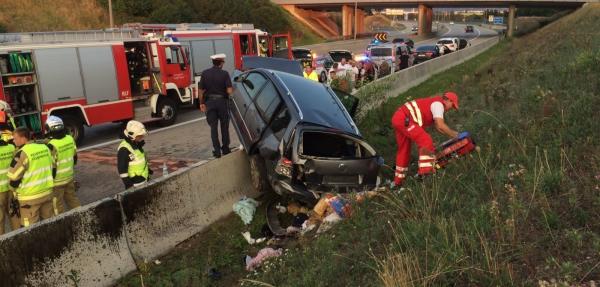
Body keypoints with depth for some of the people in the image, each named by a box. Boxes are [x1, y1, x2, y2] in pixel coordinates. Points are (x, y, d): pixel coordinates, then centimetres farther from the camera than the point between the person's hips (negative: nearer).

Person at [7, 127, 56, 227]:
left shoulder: (22, 154, -18)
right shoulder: (45, 148, 2)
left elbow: (13, 179, -13)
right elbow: (53, 170, 11)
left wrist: (17, 188, 7)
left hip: (30, 197, -6)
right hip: (48, 192, 6)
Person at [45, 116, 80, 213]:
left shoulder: (52, 145, -24)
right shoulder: (70, 139, -4)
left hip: (57, 180, -6)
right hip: (70, 177, 7)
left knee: (57, 205, 8)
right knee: (72, 198, 21)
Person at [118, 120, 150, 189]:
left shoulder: (137, 144, 4)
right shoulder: (124, 149, -24)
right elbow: (122, 169, -23)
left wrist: (148, 169, 27)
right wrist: (128, 183, -22)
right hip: (134, 183, -9)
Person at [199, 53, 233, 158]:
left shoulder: (205, 73, -2)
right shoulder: (224, 74, -10)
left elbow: (201, 90, 0)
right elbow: (229, 91, -17)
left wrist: (202, 103, 10)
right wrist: (232, 89, 6)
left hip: (210, 102, 2)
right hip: (222, 101, -2)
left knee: (213, 127, 7)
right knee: (224, 126, 14)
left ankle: (217, 150, 5)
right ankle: (225, 149, 21)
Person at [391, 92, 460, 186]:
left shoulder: (434, 103, 26)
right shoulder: (438, 103, -4)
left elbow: (437, 127, 25)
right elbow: (440, 126, -14)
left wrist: (452, 134, 18)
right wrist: (453, 134, -2)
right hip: (404, 120, -11)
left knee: (403, 150, 17)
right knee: (426, 141, -16)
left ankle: (398, 181, 24)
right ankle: (425, 171, -25)